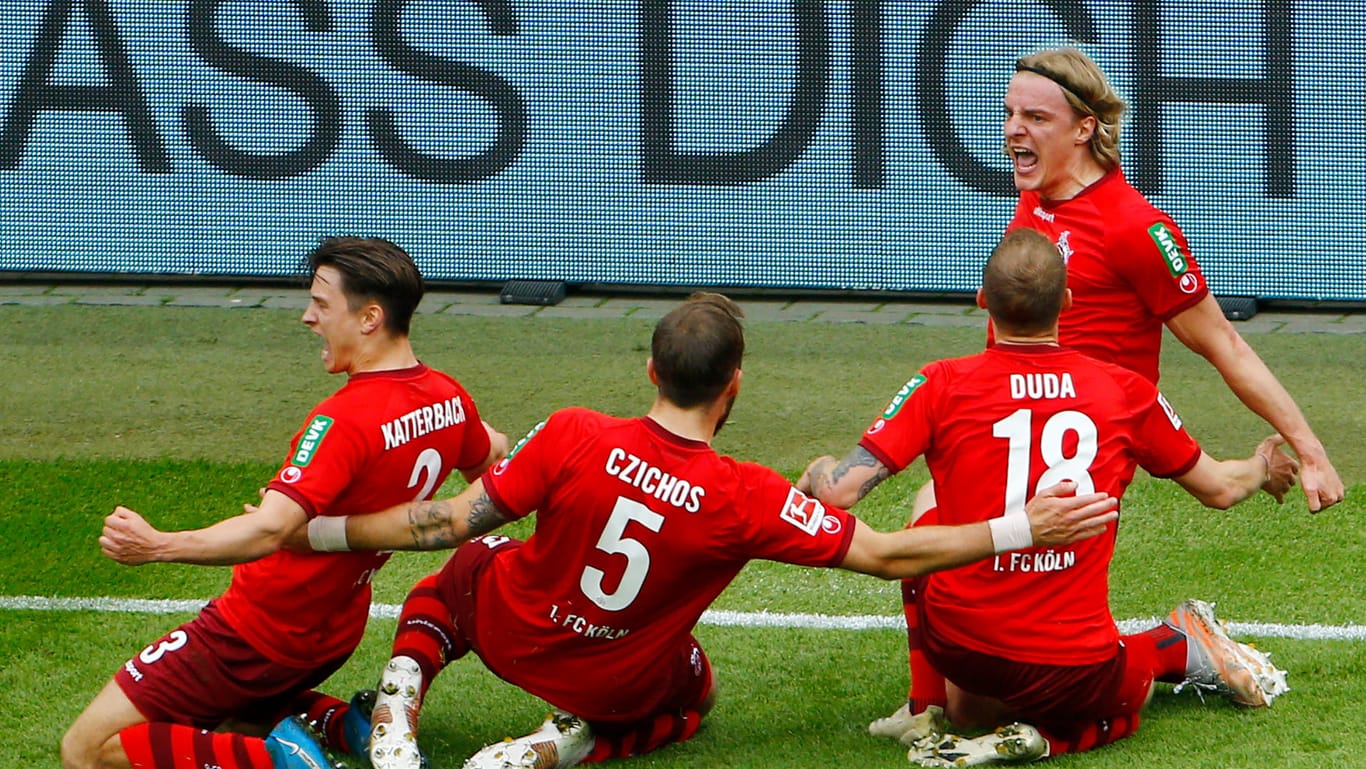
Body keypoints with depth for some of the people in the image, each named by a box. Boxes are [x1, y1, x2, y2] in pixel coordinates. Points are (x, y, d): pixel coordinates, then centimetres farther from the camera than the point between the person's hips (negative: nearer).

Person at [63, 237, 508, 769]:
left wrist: (160, 546, -48)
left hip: (259, 632, -8)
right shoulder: (448, 398, -2)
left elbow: (269, 530, -41)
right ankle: (337, 722, 9)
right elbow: (490, 458, 21)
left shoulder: (346, 420, -27)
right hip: (336, 631, 9)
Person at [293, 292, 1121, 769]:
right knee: (695, 692, 34)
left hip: (511, 634, 0)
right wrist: (1023, 530, -14)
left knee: (467, 565, 32)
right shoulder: (747, 500, -27)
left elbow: (456, 523, -20)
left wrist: (321, 531, -9)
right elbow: (886, 555, -21)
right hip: (621, 684, 0)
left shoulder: (573, 437, -26)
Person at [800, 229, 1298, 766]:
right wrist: (1263, 468, 38)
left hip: (959, 647, 0)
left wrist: (817, 471, 14)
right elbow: (1219, 488, 14)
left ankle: (928, 712, 20)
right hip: (1077, 661, 0)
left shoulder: (944, 386, -7)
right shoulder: (1126, 392, -1)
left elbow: (839, 491, -11)